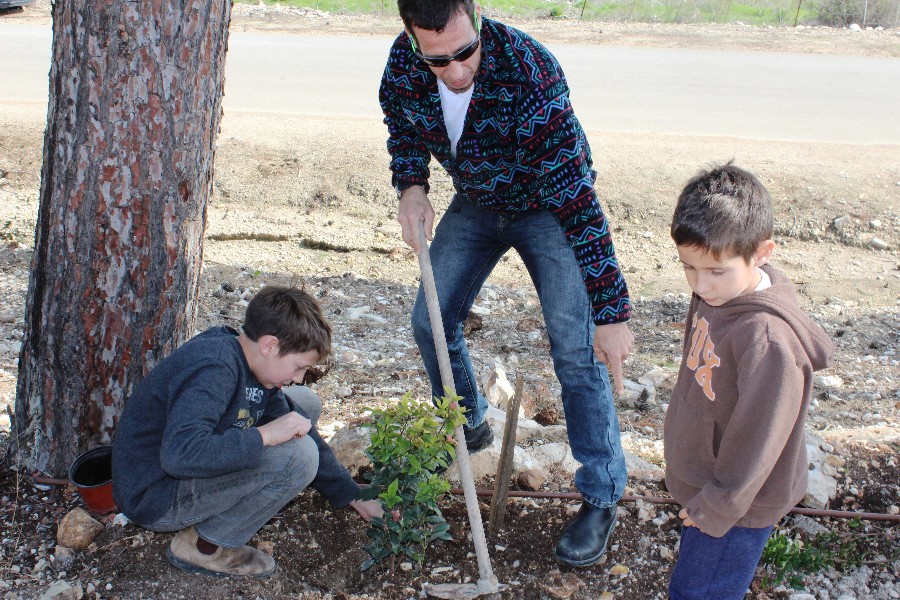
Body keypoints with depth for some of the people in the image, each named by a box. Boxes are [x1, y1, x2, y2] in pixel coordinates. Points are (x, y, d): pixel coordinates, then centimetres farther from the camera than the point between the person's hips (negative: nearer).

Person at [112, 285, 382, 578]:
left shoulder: (252, 366, 1)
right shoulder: (214, 370, -28)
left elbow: (305, 432, 9)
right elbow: (179, 454, -42)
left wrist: (353, 498, 10)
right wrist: (264, 435, -33)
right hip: (154, 497, -9)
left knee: (306, 403, 8)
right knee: (297, 456, -26)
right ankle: (203, 546, -8)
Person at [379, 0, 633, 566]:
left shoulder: (530, 77, -39)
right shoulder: (405, 60, -22)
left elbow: (578, 201, -38)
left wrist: (611, 314, -38)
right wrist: (411, 186, -15)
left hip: (549, 206, -5)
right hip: (474, 203, 6)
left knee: (576, 349, -12)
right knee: (431, 322, 7)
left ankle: (602, 497, 1)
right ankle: (469, 427, 34)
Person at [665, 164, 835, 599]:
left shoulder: (769, 339, -34)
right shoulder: (714, 293, -7)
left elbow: (755, 441, -25)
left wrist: (716, 509, -14)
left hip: (736, 505, -8)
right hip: (699, 480, 8)